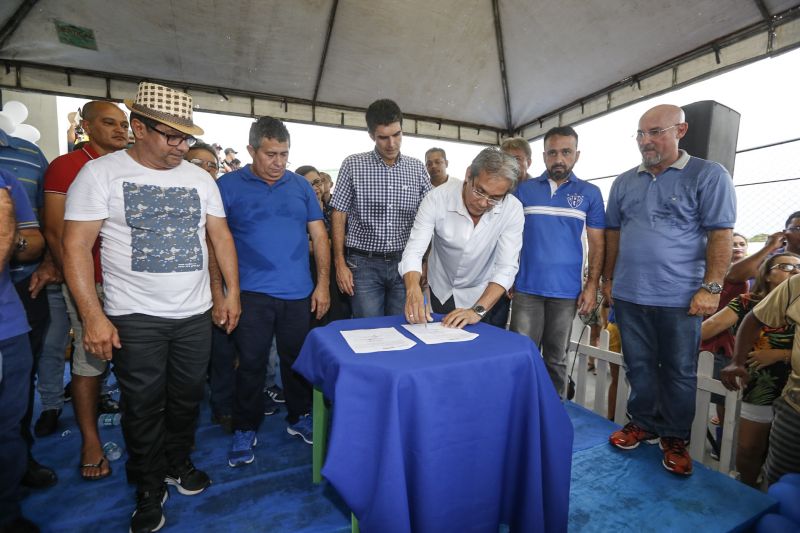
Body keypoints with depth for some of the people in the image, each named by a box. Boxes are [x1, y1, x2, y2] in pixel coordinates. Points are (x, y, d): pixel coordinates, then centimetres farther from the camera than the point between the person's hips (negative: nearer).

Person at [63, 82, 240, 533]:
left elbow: (221, 235, 8)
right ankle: (150, 487, 30)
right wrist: (93, 316, -15)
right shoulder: (100, 173, -5)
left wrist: (233, 292, 3)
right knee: (144, 406, 9)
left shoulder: (199, 177, 6)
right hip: (135, 318, -3)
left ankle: (179, 462, 39)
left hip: (196, 313, 4)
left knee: (188, 396, 15)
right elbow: (76, 247, -9)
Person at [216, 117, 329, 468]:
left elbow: (319, 236, 8)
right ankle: (245, 429, 27)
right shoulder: (228, 186, 0)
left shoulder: (301, 185, 8)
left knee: (297, 359, 13)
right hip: (251, 294, -2)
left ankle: (300, 418, 33)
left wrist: (323, 284, 2)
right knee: (251, 364, 7)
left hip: (299, 293, 3)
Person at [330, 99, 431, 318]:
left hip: (404, 263, 2)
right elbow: (339, 217, 1)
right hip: (364, 264, -2)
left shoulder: (417, 168, 5)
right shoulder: (353, 165, -1)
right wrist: (340, 264, -4)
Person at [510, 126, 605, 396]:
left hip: (566, 290, 0)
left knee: (556, 359, 12)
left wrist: (592, 285, -4)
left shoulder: (590, 193, 5)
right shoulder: (524, 189, 6)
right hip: (526, 287, 0)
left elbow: (597, 244, 5)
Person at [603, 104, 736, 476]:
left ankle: (675, 438, 27)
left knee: (679, 372, 10)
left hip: (680, 298, -3)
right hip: (628, 295, 4)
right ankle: (643, 423, 32)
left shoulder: (708, 176, -3)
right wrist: (608, 279, 11)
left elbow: (720, 235, -8)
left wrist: (711, 287, -14)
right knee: (639, 366, 15)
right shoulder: (624, 182, 9)